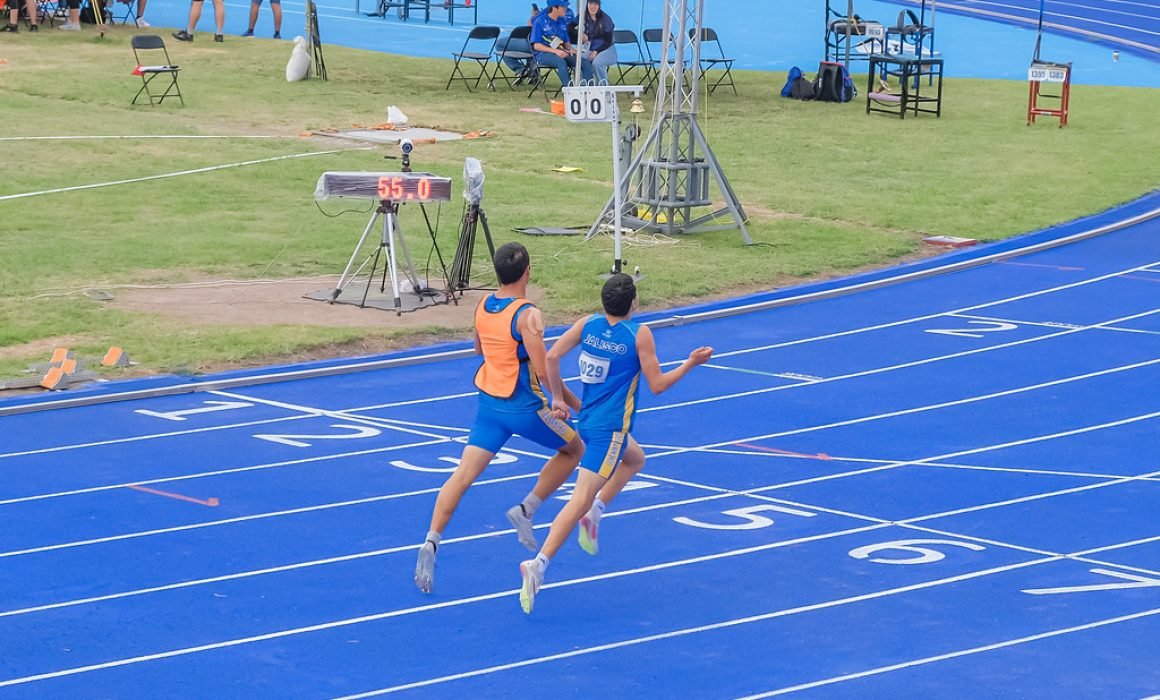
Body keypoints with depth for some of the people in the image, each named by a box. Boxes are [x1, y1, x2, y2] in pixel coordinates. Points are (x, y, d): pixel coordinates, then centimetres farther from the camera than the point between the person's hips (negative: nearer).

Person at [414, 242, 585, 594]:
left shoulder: (482, 306, 2)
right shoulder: (527, 315, -19)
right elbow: (543, 371, -21)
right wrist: (573, 402, -9)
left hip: (488, 403, 6)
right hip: (525, 407, -6)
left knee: (464, 473, 1)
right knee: (574, 448, 18)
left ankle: (431, 542, -13)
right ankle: (526, 509, 10)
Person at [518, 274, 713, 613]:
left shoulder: (588, 324, 0)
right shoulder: (639, 334, -13)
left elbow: (552, 357, -6)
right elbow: (657, 384, -10)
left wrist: (558, 398, 5)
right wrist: (691, 363, 2)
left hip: (586, 419, 7)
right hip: (610, 429, -7)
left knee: (635, 459, 33)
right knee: (580, 500, -11)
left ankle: (594, 512, 17)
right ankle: (539, 564, -22)